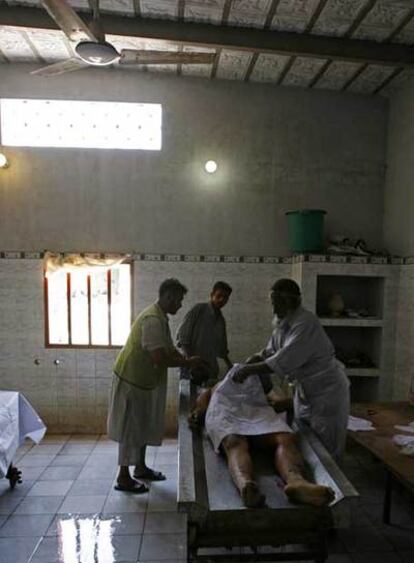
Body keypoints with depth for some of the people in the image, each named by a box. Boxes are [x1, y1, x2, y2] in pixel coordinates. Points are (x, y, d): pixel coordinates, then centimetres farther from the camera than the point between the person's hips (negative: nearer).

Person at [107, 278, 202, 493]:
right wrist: (188, 362, -18)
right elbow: (160, 358, -29)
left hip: (143, 379, 10)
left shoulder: (160, 317, 8)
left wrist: (189, 362, 1)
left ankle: (140, 468, 33)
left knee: (143, 425, 18)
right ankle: (123, 477, 15)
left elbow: (170, 349, 13)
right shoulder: (153, 319, -25)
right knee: (130, 428, 2)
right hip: (132, 379, -10)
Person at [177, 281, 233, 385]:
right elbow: (182, 335, -9)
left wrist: (229, 365, 16)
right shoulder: (199, 309, -4)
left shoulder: (221, 320, 14)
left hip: (211, 370, 5)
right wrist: (190, 360, -17)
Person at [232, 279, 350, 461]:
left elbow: (283, 362, -33)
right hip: (304, 389, 8)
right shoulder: (282, 323, -1)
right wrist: (244, 367, -6)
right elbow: (270, 352, 7)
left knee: (325, 450, 4)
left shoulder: (306, 324, -28)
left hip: (326, 390, -8)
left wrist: (249, 369, -26)